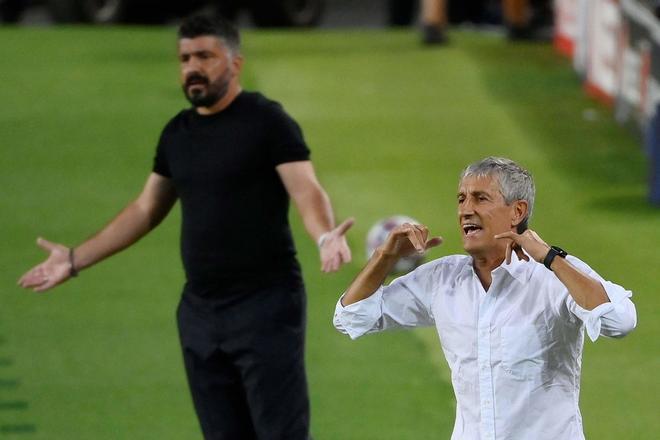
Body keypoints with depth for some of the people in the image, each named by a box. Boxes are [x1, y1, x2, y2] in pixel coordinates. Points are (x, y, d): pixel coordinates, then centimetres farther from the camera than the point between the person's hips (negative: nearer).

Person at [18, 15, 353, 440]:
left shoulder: (267, 121, -7)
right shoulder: (179, 132, 13)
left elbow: (308, 193, -17)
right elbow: (146, 210, 22)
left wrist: (326, 237, -39)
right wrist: (76, 259, 21)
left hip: (266, 306, -7)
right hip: (199, 310, 7)